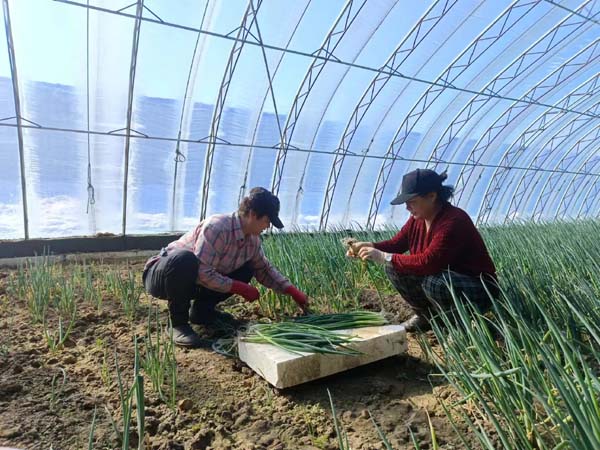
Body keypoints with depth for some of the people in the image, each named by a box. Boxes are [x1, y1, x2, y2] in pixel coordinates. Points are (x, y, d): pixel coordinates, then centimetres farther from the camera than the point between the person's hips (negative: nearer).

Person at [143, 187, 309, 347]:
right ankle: (179, 323, -18)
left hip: (193, 282, 7)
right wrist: (241, 288, -27)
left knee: (246, 270, -4)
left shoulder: (253, 239, -7)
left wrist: (292, 291, -2)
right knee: (185, 260, -40)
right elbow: (203, 274, -34)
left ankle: (202, 310, 9)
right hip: (162, 274, -7)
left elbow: (264, 269, 7)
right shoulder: (216, 227, -32)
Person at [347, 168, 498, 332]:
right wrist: (369, 246, -13)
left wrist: (384, 257, -34)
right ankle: (425, 315, 11)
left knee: (433, 283, -37)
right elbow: (396, 243, 6)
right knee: (394, 268, -6)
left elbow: (428, 262, -37)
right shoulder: (417, 218, -3)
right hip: (443, 278, 8)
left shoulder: (454, 221, -29)